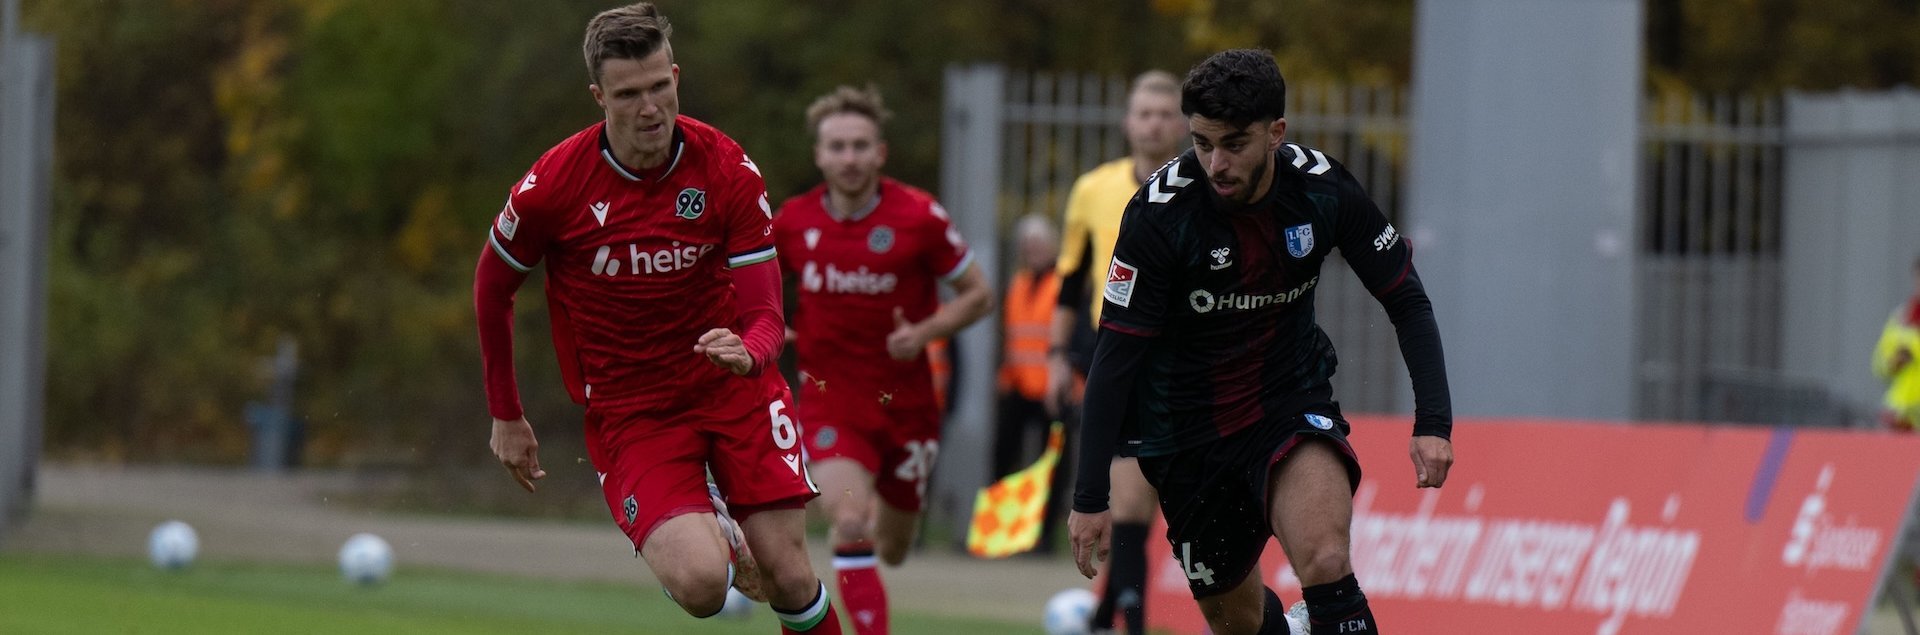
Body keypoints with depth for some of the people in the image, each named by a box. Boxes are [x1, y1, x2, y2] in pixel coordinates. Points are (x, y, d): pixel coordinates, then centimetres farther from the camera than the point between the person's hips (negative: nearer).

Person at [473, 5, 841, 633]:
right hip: (628, 411, -1)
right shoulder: (551, 186, -14)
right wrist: (505, 416, 8)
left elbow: (763, 312, -10)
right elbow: (493, 288, 4)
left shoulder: (726, 170, -11)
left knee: (789, 578, -10)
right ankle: (714, 534, 18)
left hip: (732, 388, 2)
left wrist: (748, 352, -34)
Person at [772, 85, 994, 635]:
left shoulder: (920, 217, -11)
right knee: (852, 526, -25)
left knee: (891, 551, 14)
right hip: (829, 399, -1)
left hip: (905, 401, 1)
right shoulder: (793, 222, -5)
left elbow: (979, 295, -3)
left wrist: (925, 332, -19)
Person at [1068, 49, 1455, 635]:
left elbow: (1407, 303, -2)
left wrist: (1433, 422, -14)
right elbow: (1115, 355, -16)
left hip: (1292, 400, 0)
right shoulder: (1159, 214, -20)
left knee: (1325, 564, -27)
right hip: (1186, 427, 0)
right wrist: (1090, 496, -19)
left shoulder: (1324, 188, -14)